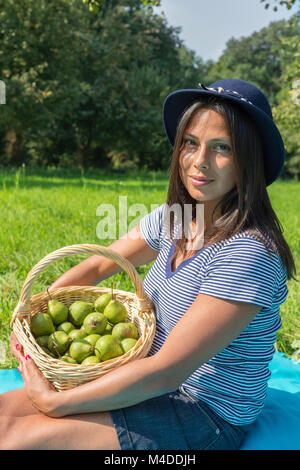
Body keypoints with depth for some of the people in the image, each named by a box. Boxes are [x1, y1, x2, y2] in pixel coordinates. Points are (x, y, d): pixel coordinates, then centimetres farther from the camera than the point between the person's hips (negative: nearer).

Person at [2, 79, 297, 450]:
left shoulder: (248, 253, -27)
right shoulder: (172, 218, -1)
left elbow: (167, 371, -26)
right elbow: (98, 265, 10)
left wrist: (55, 403, -19)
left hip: (207, 420, -7)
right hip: (153, 386, 7)